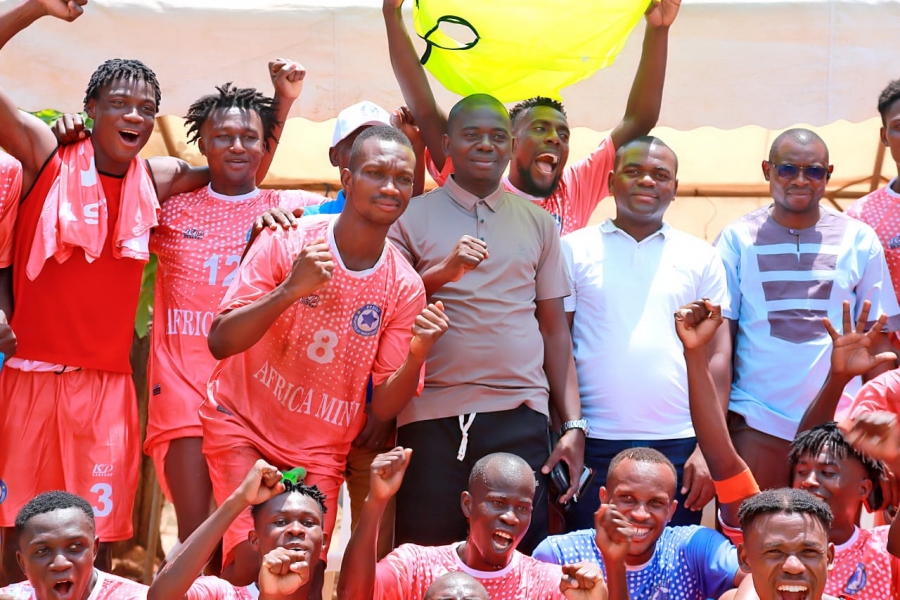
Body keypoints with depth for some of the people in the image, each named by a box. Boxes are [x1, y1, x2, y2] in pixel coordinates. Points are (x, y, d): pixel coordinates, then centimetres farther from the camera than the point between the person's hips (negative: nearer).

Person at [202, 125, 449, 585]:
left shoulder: (404, 287, -7)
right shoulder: (288, 242, -13)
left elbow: (384, 407, -5)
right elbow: (220, 342, -18)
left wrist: (417, 356, -25)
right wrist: (289, 291, -32)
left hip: (319, 452, 3)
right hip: (243, 423, -3)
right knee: (250, 560, -19)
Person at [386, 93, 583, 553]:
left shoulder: (538, 223, 15)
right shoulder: (412, 217, 8)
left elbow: (555, 329, 14)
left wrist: (573, 425, 6)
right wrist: (444, 273, -13)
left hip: (520, 415, 2)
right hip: (433, 416, -1)